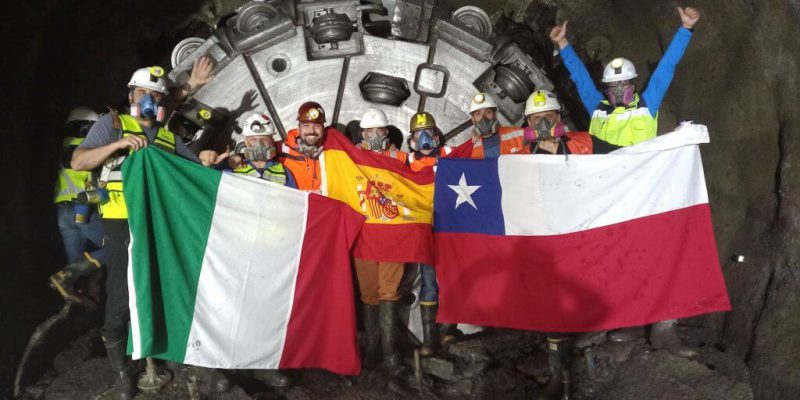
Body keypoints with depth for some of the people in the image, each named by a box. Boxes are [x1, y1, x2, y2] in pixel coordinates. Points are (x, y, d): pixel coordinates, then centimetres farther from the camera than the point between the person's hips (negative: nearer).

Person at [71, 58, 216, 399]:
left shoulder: (169, 136, 17)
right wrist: (117, 145, -19)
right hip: (122, 225, -5)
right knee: (121, 297, -4)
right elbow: (78, 162, -6)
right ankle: (120, 368, 11)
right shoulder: (112, 124, 4)